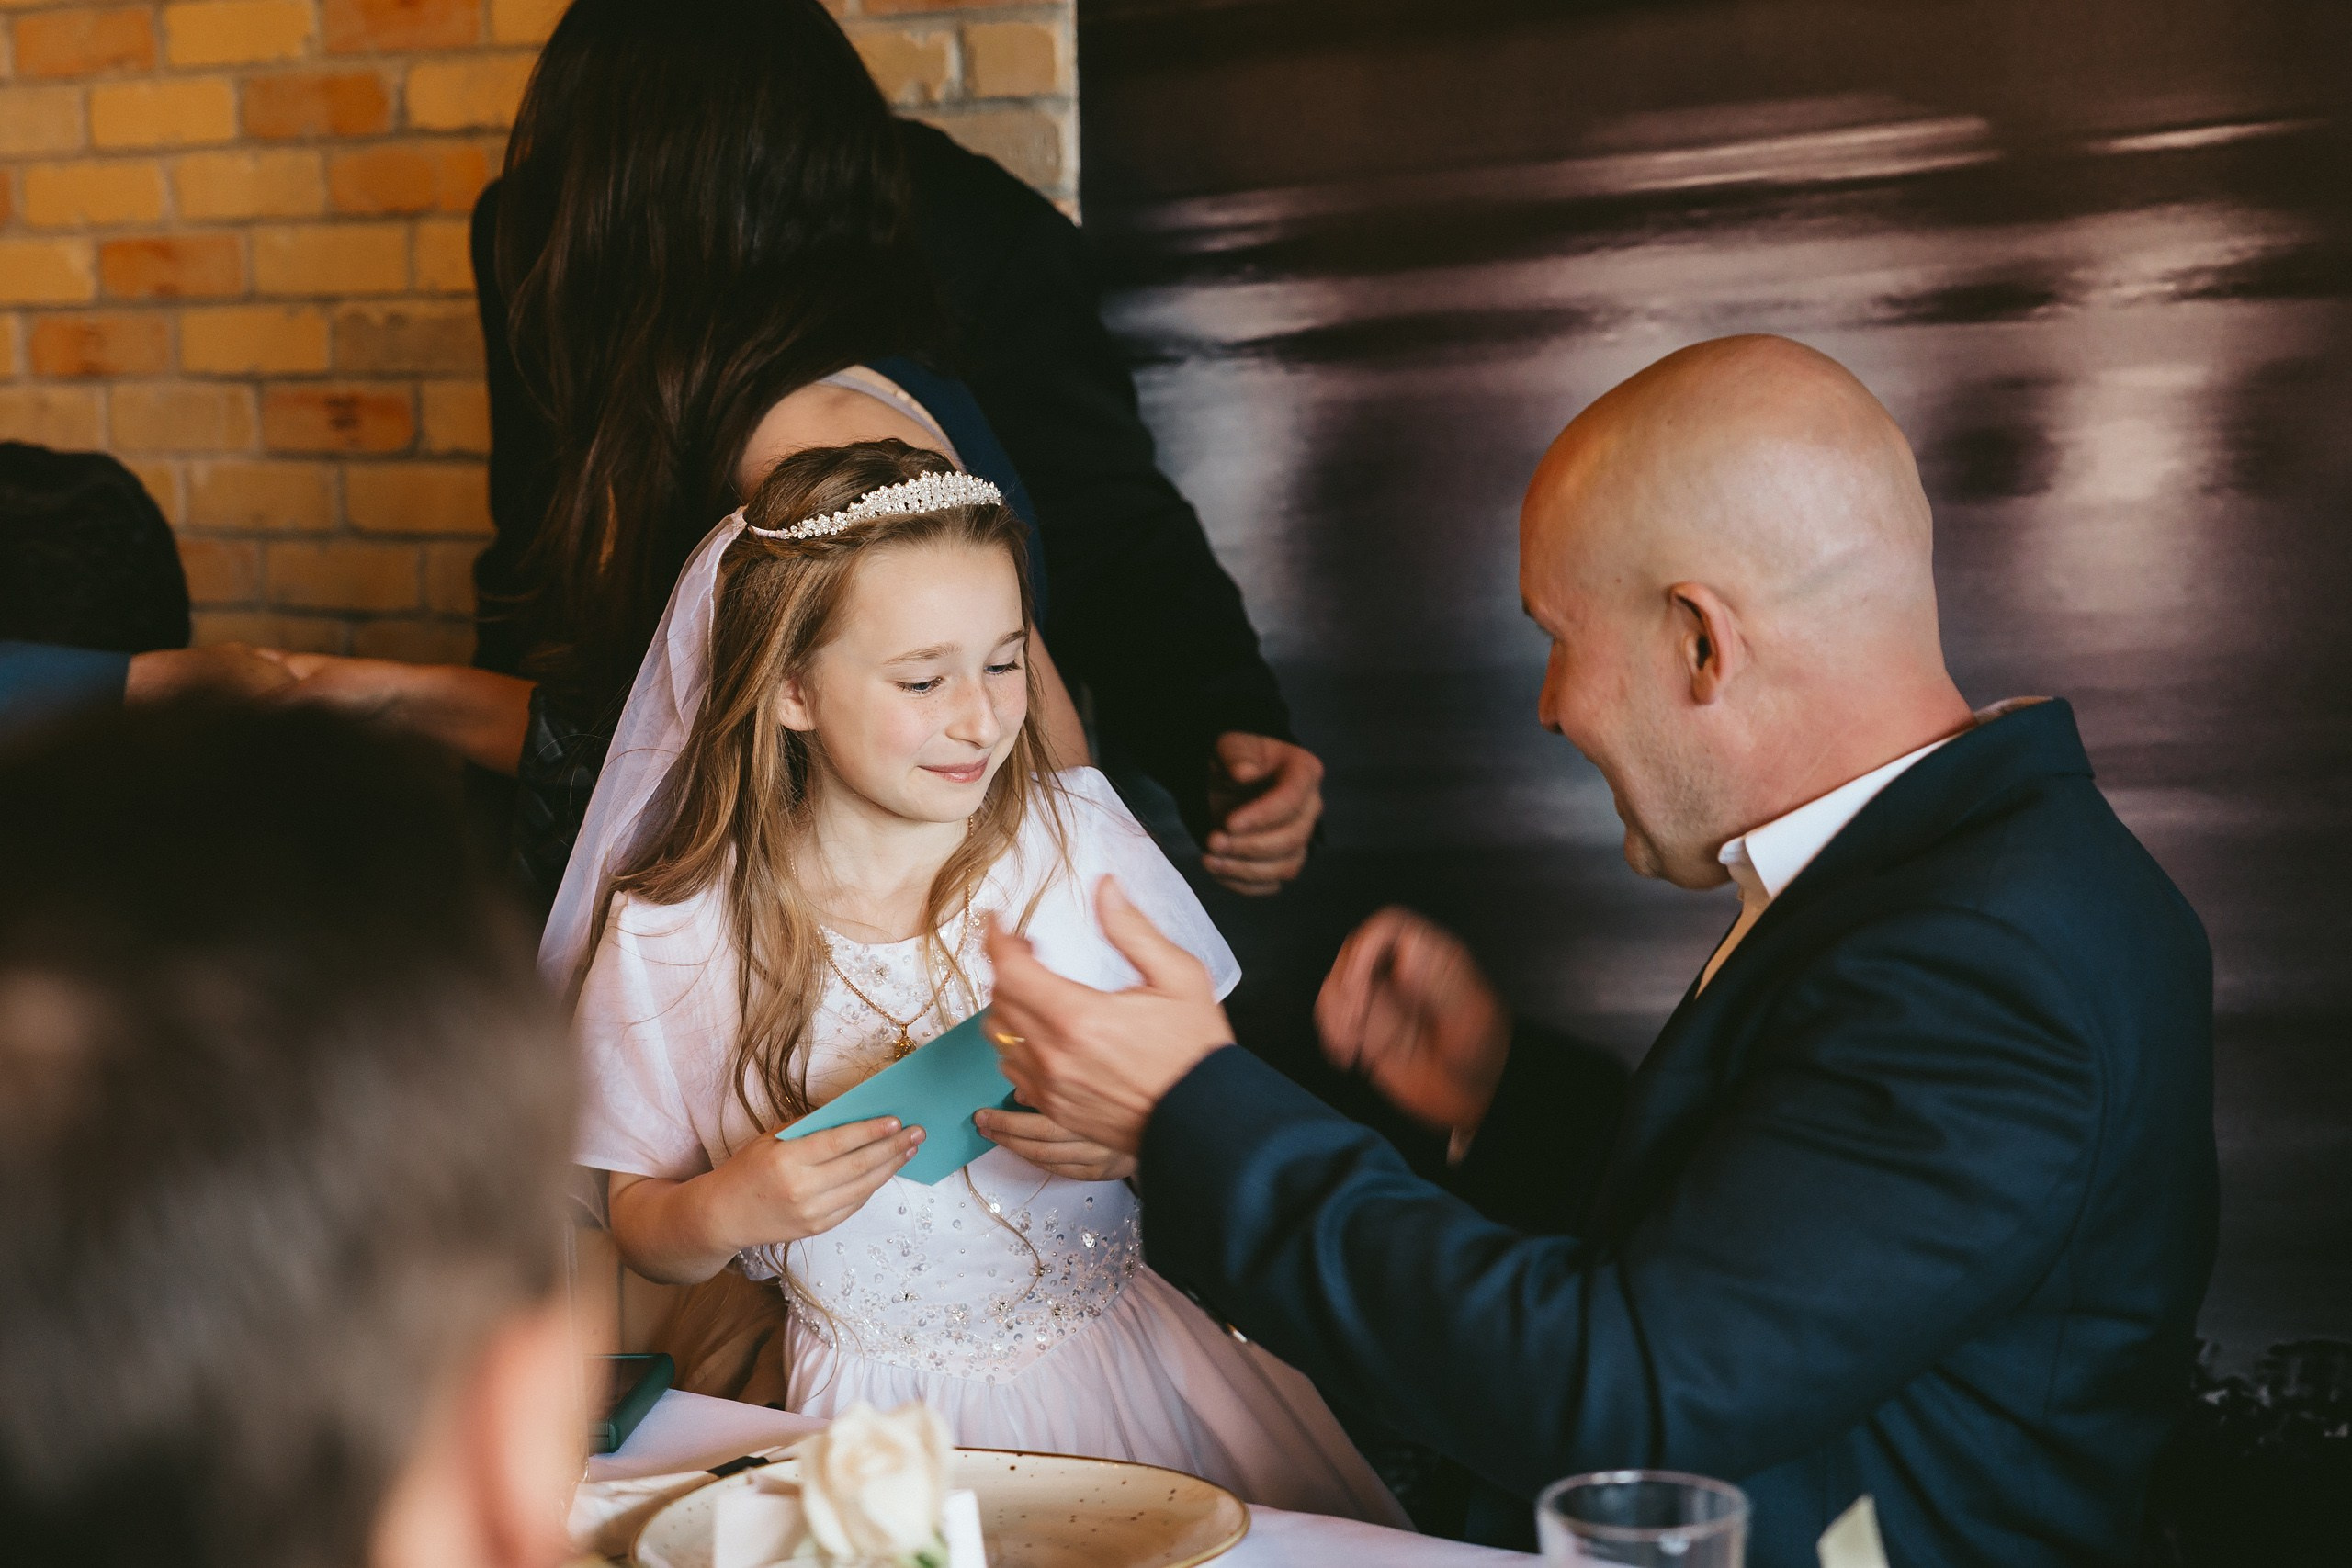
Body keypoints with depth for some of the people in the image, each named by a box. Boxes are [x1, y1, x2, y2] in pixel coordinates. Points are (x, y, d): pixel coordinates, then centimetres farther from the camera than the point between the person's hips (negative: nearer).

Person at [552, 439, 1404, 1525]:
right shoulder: (669, 939, -7)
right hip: (889, 1415, -1)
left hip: (1130, 1360, 1)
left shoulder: (1083, 839, -4)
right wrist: (725, 1213, -17)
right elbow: (640, 1226, 5)